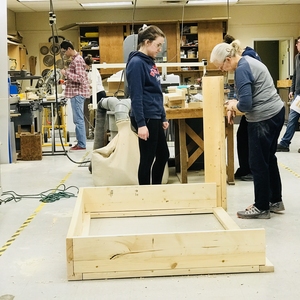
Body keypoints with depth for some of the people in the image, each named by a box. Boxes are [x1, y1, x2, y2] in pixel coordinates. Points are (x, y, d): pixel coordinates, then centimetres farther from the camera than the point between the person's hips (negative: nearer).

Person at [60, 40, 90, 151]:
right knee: (78, 119, 12)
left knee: (78, 119, -7)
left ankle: (81, 144, -4)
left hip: (77, 93, -11)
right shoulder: (75, 59, 17)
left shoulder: (77, 60, -15)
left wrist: (66, 73, -20)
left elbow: (80, 78, -23)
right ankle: (80, 142, 17)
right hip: (76, 92, 11)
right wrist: (67, 80, 20)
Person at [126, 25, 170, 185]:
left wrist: (163, 118, 19)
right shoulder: (136, 63, -14)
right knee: (147, 159, 0)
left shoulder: (150, 62, 13)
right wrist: (140, 123, -22)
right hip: (146, 118, -10)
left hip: (155, 117, 10)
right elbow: (136, 96, -19)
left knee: (163, 155, 17)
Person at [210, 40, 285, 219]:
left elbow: (245, 104, -24)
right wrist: (235, 104, 5)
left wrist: (233, 106, -5)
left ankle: (262, 208, 13)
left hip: (264, 119, -10)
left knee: (258, 164, 1)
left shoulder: (241, 69, -18)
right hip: (275, 113, 10)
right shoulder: (248, 61, 12)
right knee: (269, 159, 20)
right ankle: (276, 201, 31)